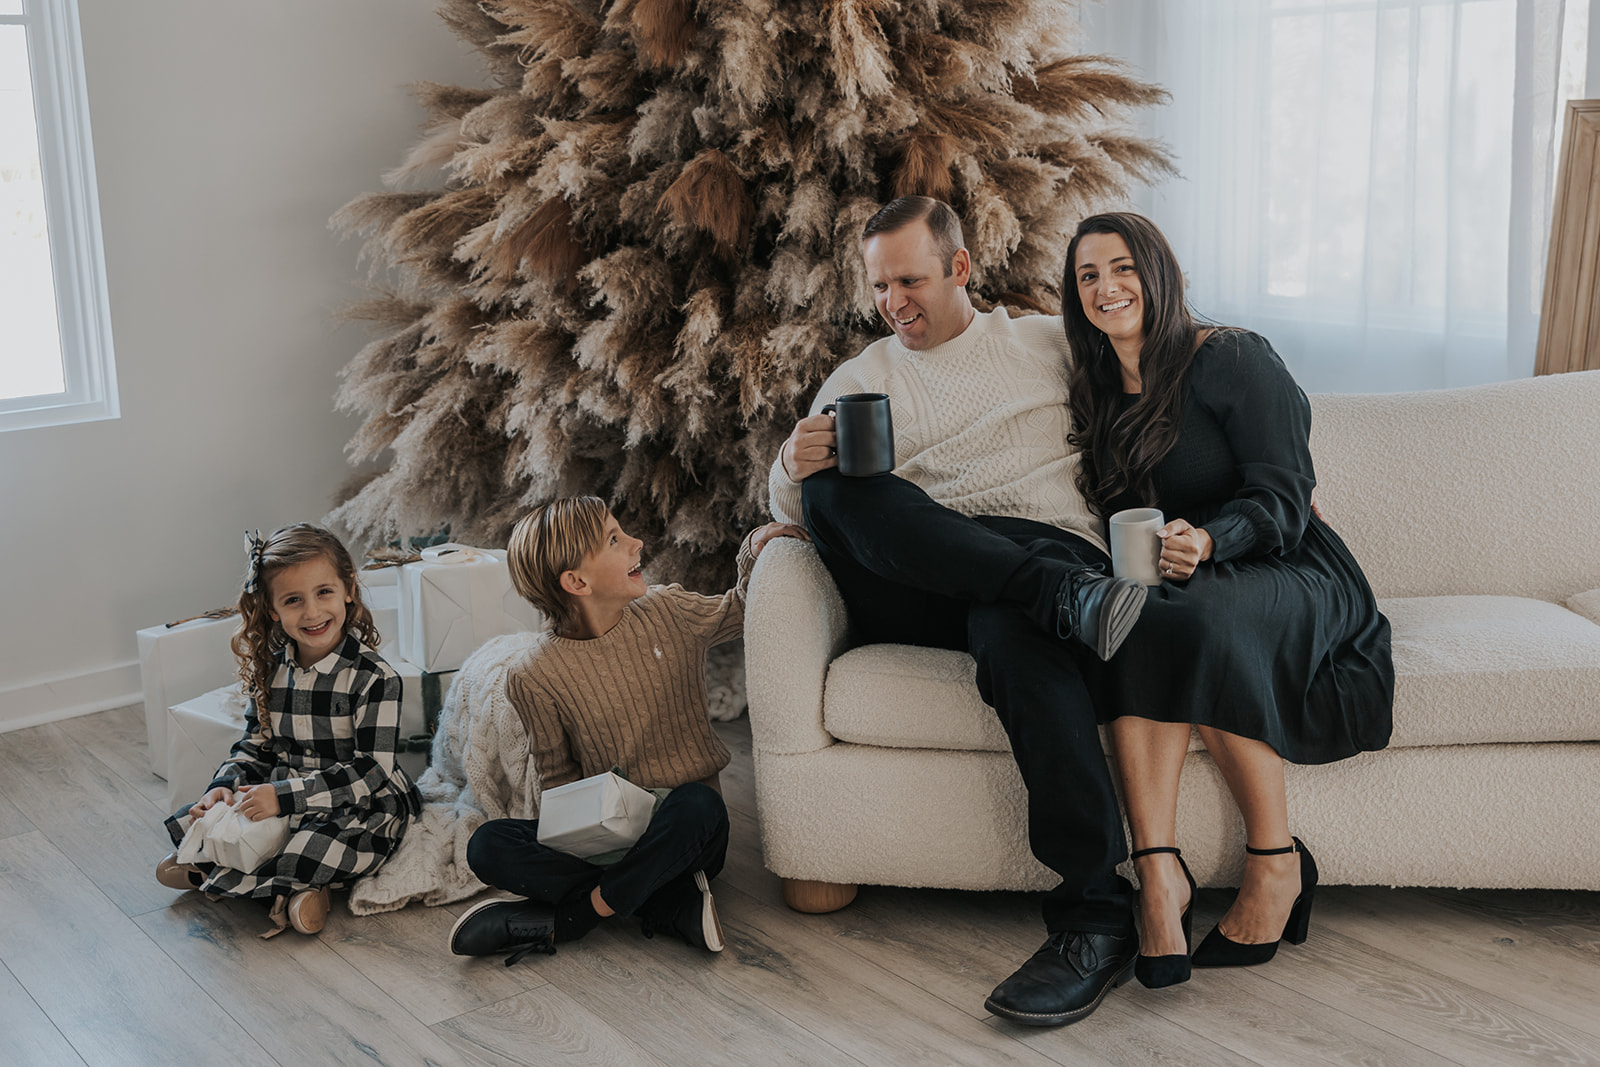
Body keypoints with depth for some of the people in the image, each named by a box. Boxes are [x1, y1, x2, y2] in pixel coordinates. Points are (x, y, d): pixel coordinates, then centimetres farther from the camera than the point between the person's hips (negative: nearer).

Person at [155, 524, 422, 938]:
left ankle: (207, 876, -10)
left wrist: (284, 796, -26)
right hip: (284, 801, 6)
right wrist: (226, 786, -10)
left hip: (361, 811, -6)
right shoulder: (269, 669, 2)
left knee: (312, 852, -35)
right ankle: (289, 889, -14)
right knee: (193, 822, -7)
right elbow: (256, 744, 12)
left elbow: (371, 771, -21)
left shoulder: (374, 678, -18)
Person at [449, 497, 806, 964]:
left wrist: (754, 551, 1)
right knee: (488, 846, -22)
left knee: (696, 805, -36)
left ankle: (562, 921, -21)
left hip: (681, 835, 0)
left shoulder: (668, 611, 0)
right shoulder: (537, 677, -5)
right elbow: (558, 775, 6)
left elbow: (736, 613, 20)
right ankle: (676, 904, -25)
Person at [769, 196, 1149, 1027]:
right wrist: (797, 466, -10)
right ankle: (1071, 599, -39)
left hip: (1045, 547, -2)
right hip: (919, 594, 2)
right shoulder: (858, 379, 24)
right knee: (835, 486, -27)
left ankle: (1096, 917, -38)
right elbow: (789, 506, 16)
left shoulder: (1047, 341, 22)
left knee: (1013, 631, -39)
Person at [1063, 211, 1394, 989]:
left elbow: (1284, 499, -14)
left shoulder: (1230, 360, -6)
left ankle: (1275, 863, -23)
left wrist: (1207, 540, -33)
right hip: (1172, 591, 4)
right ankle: (1158, 871, -38)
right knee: (1129, 624, -32)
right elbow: (1120, 528, 13)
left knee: (1194, 618, -37)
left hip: (1290, 574, -4)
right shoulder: (1095, 396, 13)